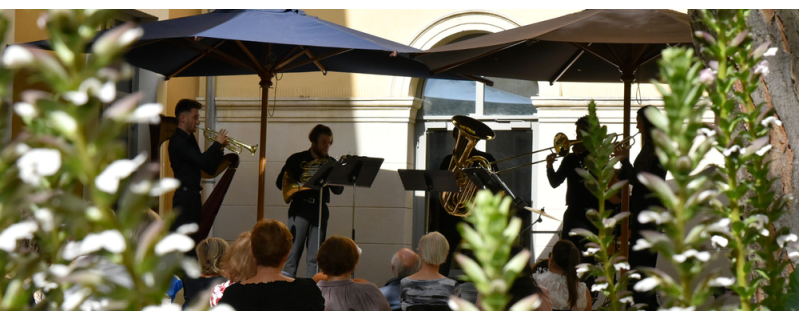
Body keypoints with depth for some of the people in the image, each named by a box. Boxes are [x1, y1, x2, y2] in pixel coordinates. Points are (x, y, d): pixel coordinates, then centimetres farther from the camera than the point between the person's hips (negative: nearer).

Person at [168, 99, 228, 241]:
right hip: (184, 196, -10)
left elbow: (209, 169, 18)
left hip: (193, 197, 10)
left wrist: (219, 149, 4)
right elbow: (201, 160, -25)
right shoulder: (178, 141, -11)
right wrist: (217, 143, -11)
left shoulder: (190, 139, 19)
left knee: (194, 242, 10)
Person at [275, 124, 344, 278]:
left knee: (315, 256, 0)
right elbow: (280, 183, 5)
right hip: (300, 208, -2)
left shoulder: (330, 163, 13)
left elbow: (338, 190, 8)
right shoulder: (297, 159, 6)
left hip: (320, 209, 2)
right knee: (293, 252, -5)